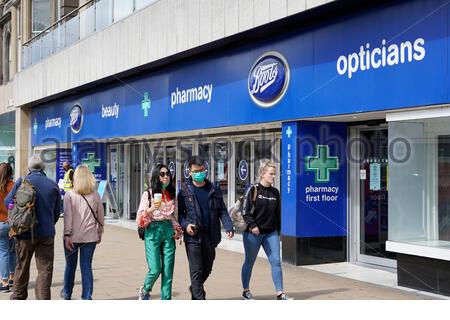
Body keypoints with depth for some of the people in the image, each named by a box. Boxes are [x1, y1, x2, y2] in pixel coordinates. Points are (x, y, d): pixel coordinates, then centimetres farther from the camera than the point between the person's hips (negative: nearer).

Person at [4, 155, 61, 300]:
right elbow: (57, 211, 6)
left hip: (25, 232, 0)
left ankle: (17, 297, 27)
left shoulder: (21, 181, -4)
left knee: (22, 266, 15)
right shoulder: (53, 185, 1)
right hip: (47, 233, 0)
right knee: (45, 269, 3)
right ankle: (43, 300, -2)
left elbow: (8, 201, -2)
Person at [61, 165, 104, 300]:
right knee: (87, 266, 4)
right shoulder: (95, 195, 2)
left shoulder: (69, 194, -4)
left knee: (71, 265, 15)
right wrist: (99, 233, 17)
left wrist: (67, 235, -11)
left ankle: (67, 293, 32)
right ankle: (87, 297, 2)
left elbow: (67, 216, -11)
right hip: (90, 237, 1)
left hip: (73, 236, -1)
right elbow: (101, 216, 7)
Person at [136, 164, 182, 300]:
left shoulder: (171, 194, 12)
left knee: (168, 271, 0)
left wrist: (177, 230, 6)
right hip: (153, 232, -4)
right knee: (155, 270, -9)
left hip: (168, 232, 4)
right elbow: (141, 217, -5)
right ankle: (145, 291, 21)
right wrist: (151, 209, -22)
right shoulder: (148, 194, -2)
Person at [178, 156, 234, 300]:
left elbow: (222, 211, 10)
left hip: (211, 236, 4)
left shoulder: (214, 189, 9)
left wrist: (228, 226, -5)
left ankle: (195, 289, 41)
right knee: (196, 270, -5)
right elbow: (179, 212, 5)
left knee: (207, 268, 16)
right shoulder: (185, 191, 1)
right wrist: (185, 225, -13)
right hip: (193, 236, -4)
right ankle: (200, 298, 1)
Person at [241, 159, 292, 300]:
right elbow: (246, 211, -10)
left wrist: (277, 231, 13)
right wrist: (252, 225, -22)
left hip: (271, 233, 4)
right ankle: (246, 291, 24)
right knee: (249, 262, 9)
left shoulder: (275, 192, 8)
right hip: (253, 233, -4)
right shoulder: (253, 191, -7)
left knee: (276, 261, -3)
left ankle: (280, 293, 1)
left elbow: (278, 213, 14)